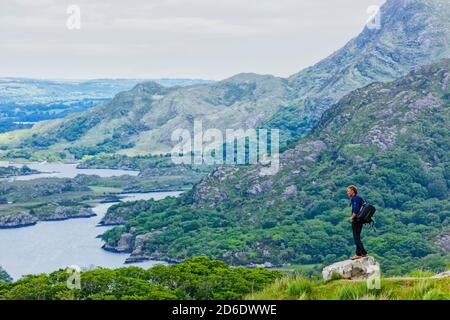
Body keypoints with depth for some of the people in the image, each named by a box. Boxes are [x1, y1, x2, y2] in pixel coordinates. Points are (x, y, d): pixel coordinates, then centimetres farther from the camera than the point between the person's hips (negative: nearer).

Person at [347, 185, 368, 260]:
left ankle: (359, 254, -3)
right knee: (357, 237, 15)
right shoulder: (359, 198, 16)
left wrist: (352, 218, -12)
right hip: (360, 220, 10)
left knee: (356, 238, -5)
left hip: (356, 220, -10)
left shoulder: (355, 198, -14)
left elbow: (356, 210, -24)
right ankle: (363, 253, 18)